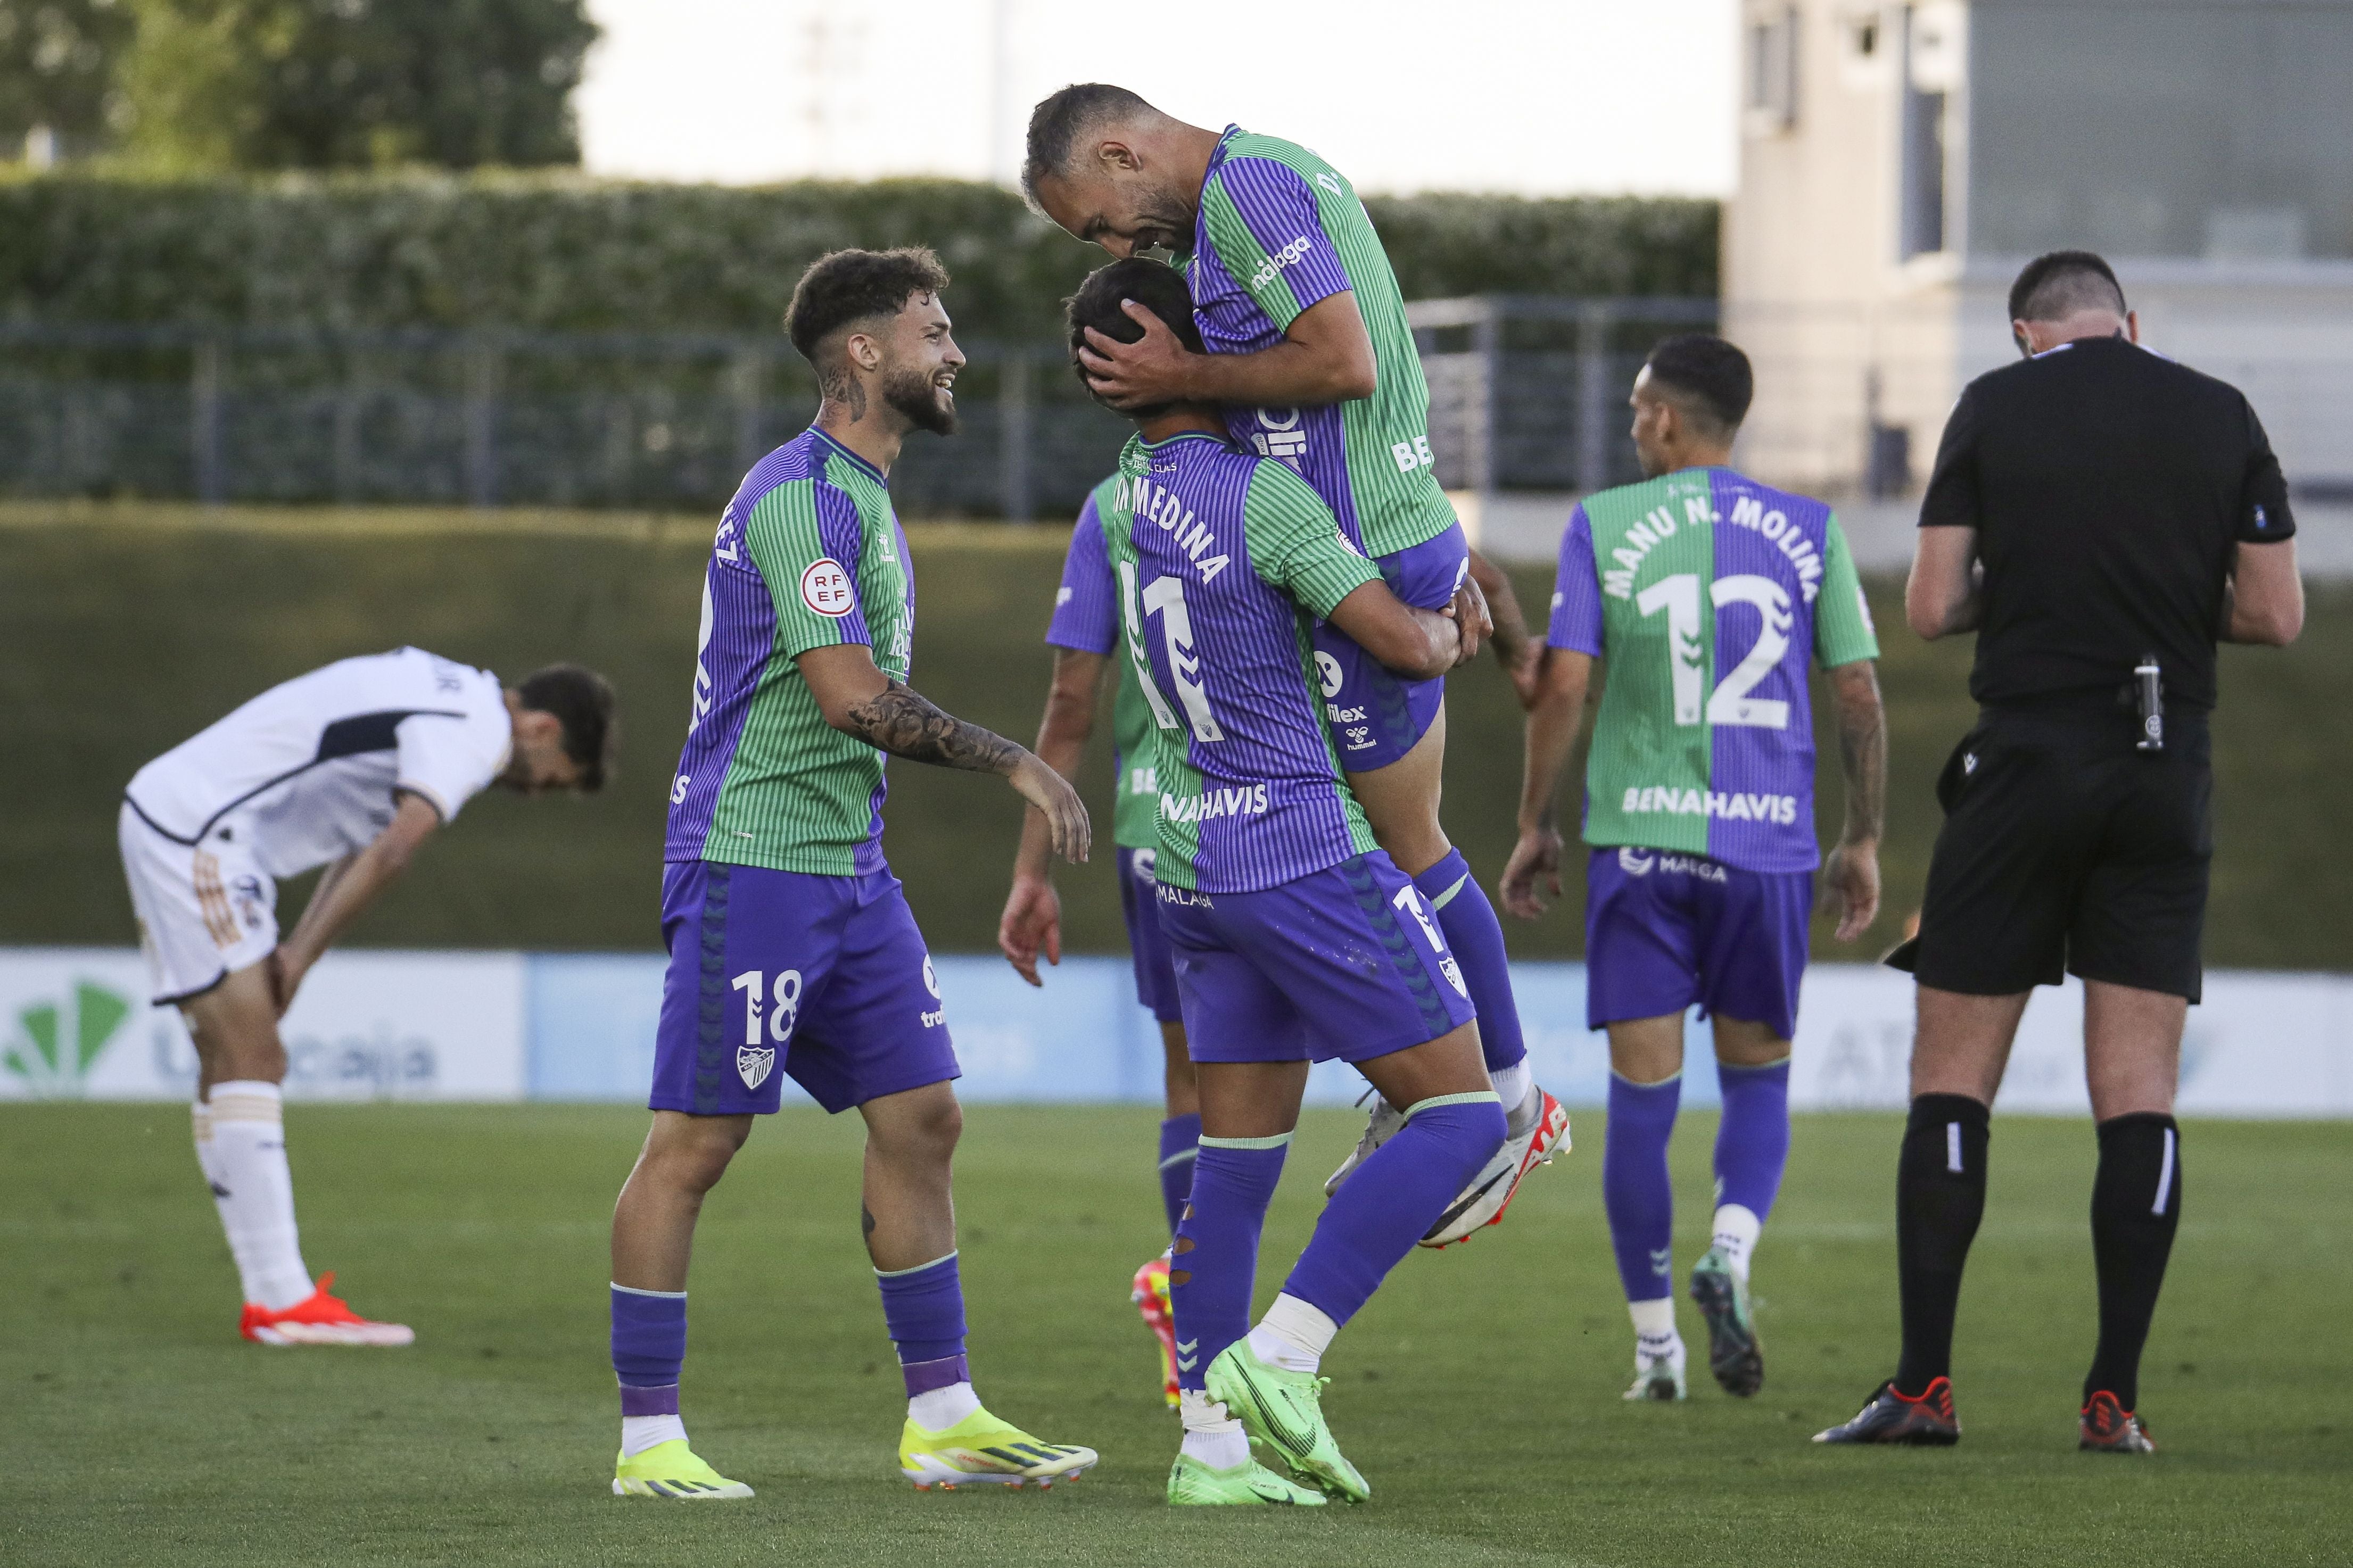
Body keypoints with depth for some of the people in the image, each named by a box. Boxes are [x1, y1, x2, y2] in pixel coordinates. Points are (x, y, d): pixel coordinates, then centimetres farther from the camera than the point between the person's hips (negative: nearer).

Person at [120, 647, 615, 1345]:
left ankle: (274, 1295, 7)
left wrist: (297, 950, 6)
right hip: (193, 830, -10)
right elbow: (392, 852, -26)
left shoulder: (459, 698, 19)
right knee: (250, 1060, -13)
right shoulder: (472, 732, -13)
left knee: (230, 1068, 7)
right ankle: (281, 1301, -16)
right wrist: (303, 955, -19)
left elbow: (369, 850, 18)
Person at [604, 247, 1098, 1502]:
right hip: (752, 866, -10)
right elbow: (850, 697, -22)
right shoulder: (801, 496, -15)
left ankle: (943, 1420, 11)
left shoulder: (860, 496, 17)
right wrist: (1014, 765, -16)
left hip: (848, 868, 10)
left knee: (921, 1123, 7)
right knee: (694, 1144, -5)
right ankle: (649, 1441, -2)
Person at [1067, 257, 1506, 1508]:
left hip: (1191, 871, 8)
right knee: (1460, 1110, -2)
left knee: (1236, 1156, 9)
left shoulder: (1115, 507, 9)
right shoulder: (1259, 493, -15)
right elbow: (1400, 640, -18)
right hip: (1303, 853, -8)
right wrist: (1450, 634, 6)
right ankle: (1278, 1362, -12)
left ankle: (1212, 1439, 5)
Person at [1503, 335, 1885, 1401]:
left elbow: (1563, 683, -4)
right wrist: (1862, 841, 13)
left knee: (1642, 1095, 4)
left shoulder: (1603, 525, 1)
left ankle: (1655, 1346, 5)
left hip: (1637, 841, -1)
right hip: (1768, 840, 1)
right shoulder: (1808, 532, 5)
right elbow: (1858, 694, 4)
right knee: (1758, 1076, 14)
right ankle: (1730, 1261, -13)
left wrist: (1534, 825, 7)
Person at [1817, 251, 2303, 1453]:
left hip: (2027, 760, -2)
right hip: (2168, 771, 2)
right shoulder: (2222, 416, 5)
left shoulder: (1995, 406, -1)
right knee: (2139, 1094, 3)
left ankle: (1924, 1385, -2)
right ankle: (2114, 1396, -2)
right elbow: (2276, 615, 4)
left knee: (1951, 1083, 3)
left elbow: (1929, 610, -4)